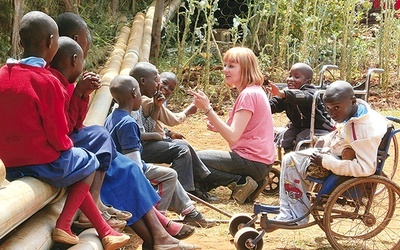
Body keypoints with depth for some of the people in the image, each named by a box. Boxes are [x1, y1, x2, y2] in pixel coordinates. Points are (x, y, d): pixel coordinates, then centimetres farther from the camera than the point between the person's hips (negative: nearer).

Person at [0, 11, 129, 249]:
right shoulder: (47, 81, -20)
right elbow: (57, 132, -15)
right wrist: (67, 147, 7)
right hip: (46, 162, -7)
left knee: (77, 171, 29)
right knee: (89, 163, 23)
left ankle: (104, 231, 27)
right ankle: (64, 226, 11)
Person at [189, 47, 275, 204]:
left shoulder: (248, 94, -17)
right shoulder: (254, 91, 15)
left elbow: (233, 137, -23)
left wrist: (207, 109, -26)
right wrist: (218, 127, -1)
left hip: (253, 162, -10)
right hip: (261, 161, 10)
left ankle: (241, 182, -8)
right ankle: (248, 181, 9)